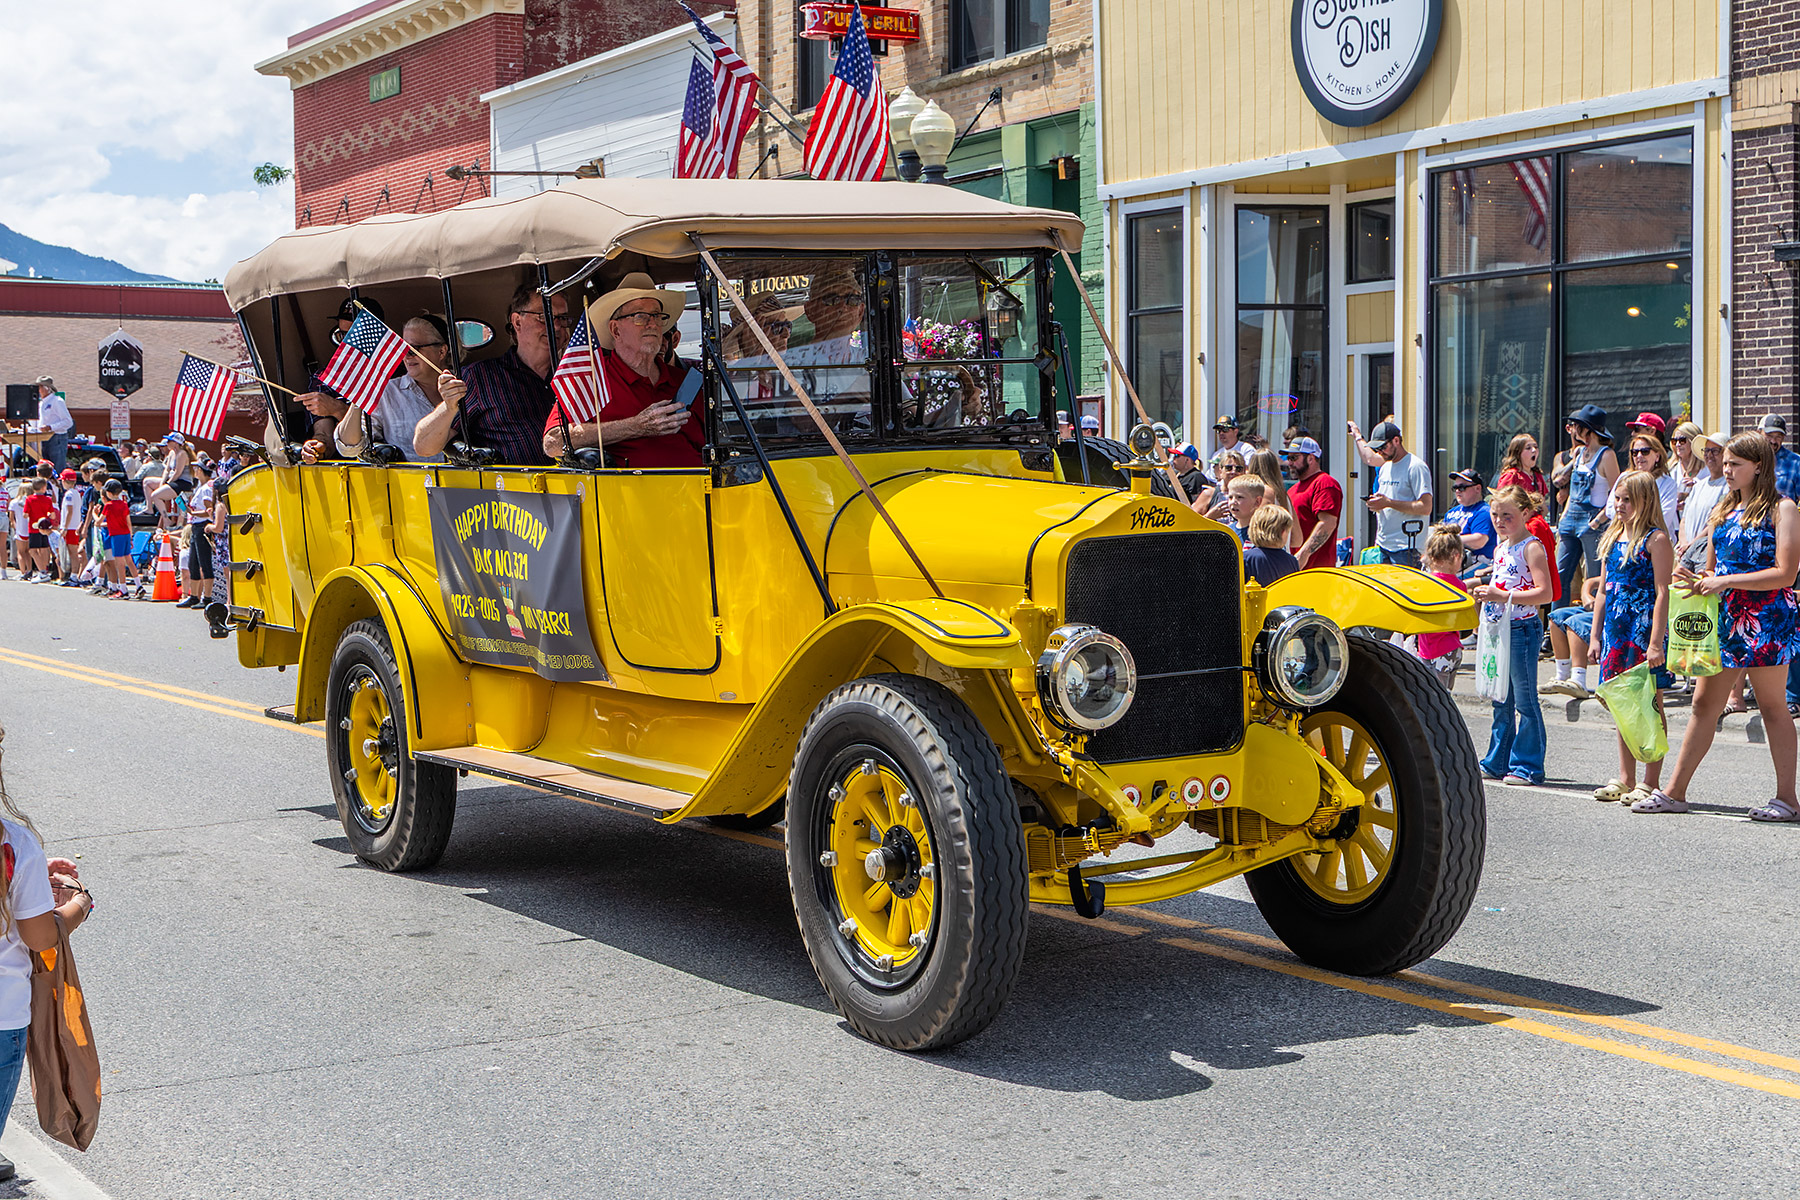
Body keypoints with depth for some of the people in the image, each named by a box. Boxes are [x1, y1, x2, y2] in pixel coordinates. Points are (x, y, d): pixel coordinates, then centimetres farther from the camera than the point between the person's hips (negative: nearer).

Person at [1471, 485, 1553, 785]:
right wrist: (1485, 592, 7)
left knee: (1525, 701, -4)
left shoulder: (1532, 547, -11)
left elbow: (1544, 593, -20)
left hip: (1523, 629, -8)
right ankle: (1497, 763, 22)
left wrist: (1502, 596, -23)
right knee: (1501, 701, 14)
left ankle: (1528, 766, 2)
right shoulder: (1500, 550, 14)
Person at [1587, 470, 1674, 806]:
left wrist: (1656, 642, -19)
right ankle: (1625, 779, 18)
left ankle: (1650, 782, 2)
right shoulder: (1612, 538, 14)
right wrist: (1595, 636, 14)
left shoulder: (1656, 539, -8)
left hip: (1645, 628, -8)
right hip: (1615, 630, 8)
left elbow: (1663, 593, -13)